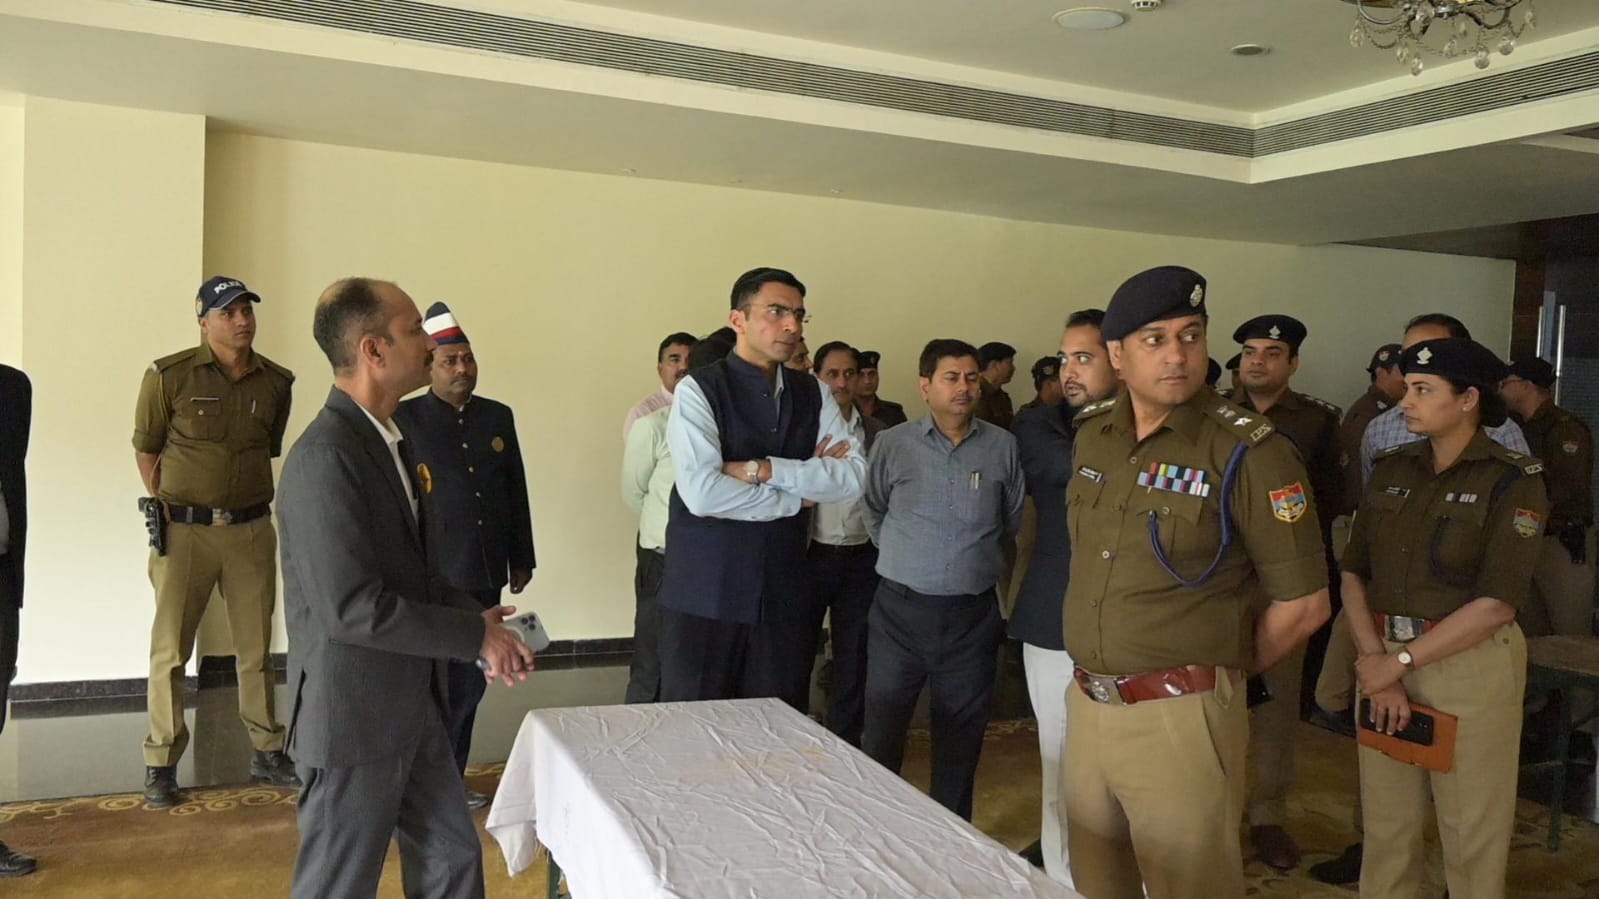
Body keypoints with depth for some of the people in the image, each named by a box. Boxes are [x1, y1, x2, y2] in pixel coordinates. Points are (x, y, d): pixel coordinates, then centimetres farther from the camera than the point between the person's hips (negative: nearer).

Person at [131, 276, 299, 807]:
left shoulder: (276, 382, 4)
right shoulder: (169, 376, -5)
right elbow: (146, 451, 2)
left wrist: (248, 505, 10)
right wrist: (168, 513, 1)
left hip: (252, 529, 3)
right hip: (183, 530, -3)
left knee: (257, 646, 11)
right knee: (171, 648, 3)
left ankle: (267, 752, 23)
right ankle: (160, 763, 15)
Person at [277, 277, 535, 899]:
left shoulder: (391, 440, 9)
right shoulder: (325, 456, -22)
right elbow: (351, 607, -27)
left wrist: (476, 618, 0)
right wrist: (475, 635, -18)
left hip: (413, 704, 9)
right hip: (352, 714, -9)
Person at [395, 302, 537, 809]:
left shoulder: (498, 417, 11)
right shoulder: (405, 419, -3)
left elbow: (517, 492, 14)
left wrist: (521, 559, 13)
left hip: (485, 576, 5)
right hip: (430, 577, -5)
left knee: (471, 682, 12)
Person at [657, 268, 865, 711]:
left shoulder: (813, 394, 9)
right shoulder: (698, 389, -7)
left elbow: (853, 475, -4)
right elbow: (701, 492, -19)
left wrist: (764, 470, -15)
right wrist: (801, 492, -9)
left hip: (784, 591, 4)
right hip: (706, 592, -4)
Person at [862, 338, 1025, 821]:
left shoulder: (1002, 446, 0)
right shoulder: (892, 444, -3)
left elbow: (1013, 519, 13)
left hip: (974, 613, 1)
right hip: (900, 608, -1)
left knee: (962, 737, 12)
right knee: (882, 732, 4)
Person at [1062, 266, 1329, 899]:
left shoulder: (1250, 452, -12)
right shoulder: (1091, 434, 6)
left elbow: (1304, 604, -8)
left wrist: (1222, 673, 4)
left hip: (1181, 719, -5)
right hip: (1086, 705, 6)